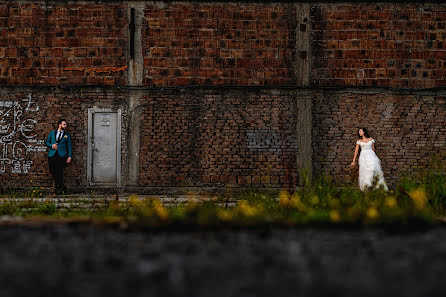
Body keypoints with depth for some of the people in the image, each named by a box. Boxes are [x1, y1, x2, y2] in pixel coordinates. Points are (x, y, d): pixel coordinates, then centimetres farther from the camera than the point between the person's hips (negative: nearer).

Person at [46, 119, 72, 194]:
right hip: (52, 154, 2)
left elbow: (69, 147, 14)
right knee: (53, 171, -3)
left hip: (61, 155, -2)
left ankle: (59, 188, -2)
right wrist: (52, 145, -5)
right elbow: (47, 142, 17)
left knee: (59, 172, -12)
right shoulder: (52, 133, 17)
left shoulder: (67, 135, 15)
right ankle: (62, 187, 13)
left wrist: (69, 156, 3)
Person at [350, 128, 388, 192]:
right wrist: (353, 161, 4)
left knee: (373, 169, -23)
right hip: (363, 157, 0)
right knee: (365, 172, -11)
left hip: (371, 155, 0)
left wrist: (374, 157, 26)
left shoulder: (371, 139, 13)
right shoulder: (359, 141, 12)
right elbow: (356, 151, 9)